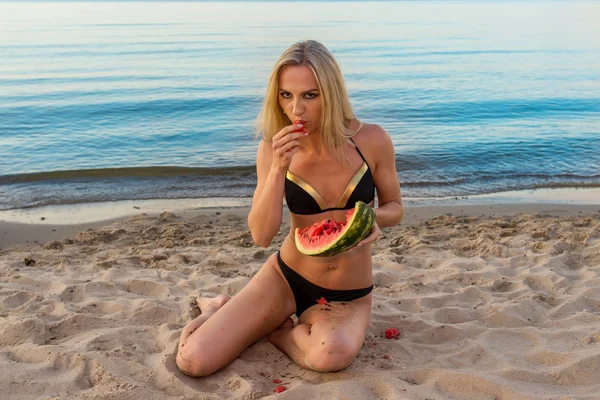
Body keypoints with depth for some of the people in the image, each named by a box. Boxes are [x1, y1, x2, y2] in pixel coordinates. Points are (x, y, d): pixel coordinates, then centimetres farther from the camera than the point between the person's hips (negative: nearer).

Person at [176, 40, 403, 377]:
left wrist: (373, 217, -21)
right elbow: (261, 235, -14)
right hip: (287, 278, 0)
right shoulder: (275, 149, -10)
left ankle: (276, 330, 0)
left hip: (349, 297, 0)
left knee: (331, 355, -36)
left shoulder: (371, 140, -13)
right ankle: (220, 309, 21)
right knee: (192, 360, -15)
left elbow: (395, 207, 2)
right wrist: (278, 169, -26)